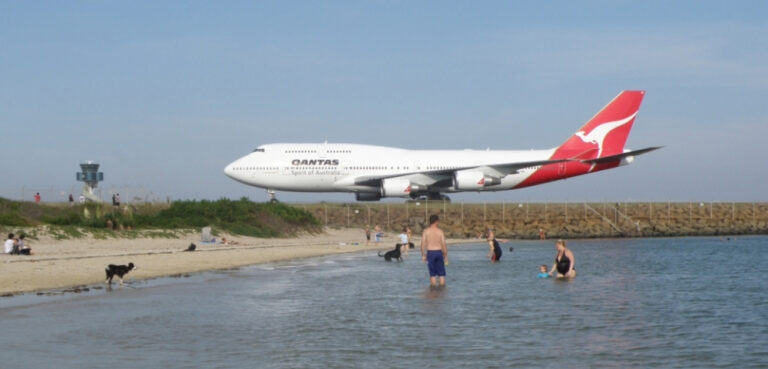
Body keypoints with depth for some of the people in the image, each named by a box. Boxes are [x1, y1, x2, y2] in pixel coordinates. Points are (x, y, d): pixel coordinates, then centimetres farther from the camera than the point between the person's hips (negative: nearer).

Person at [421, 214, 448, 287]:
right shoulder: (440, 231, -2)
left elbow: (423, 244, -6)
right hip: (439, 252, 0)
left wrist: (423, 255, 2)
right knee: (441, 273, 9)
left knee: (432, 274, 6)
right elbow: (444, 244, -4)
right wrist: (445, 256, 4)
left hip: (430, 253, 0)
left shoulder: (426, 231, -2)